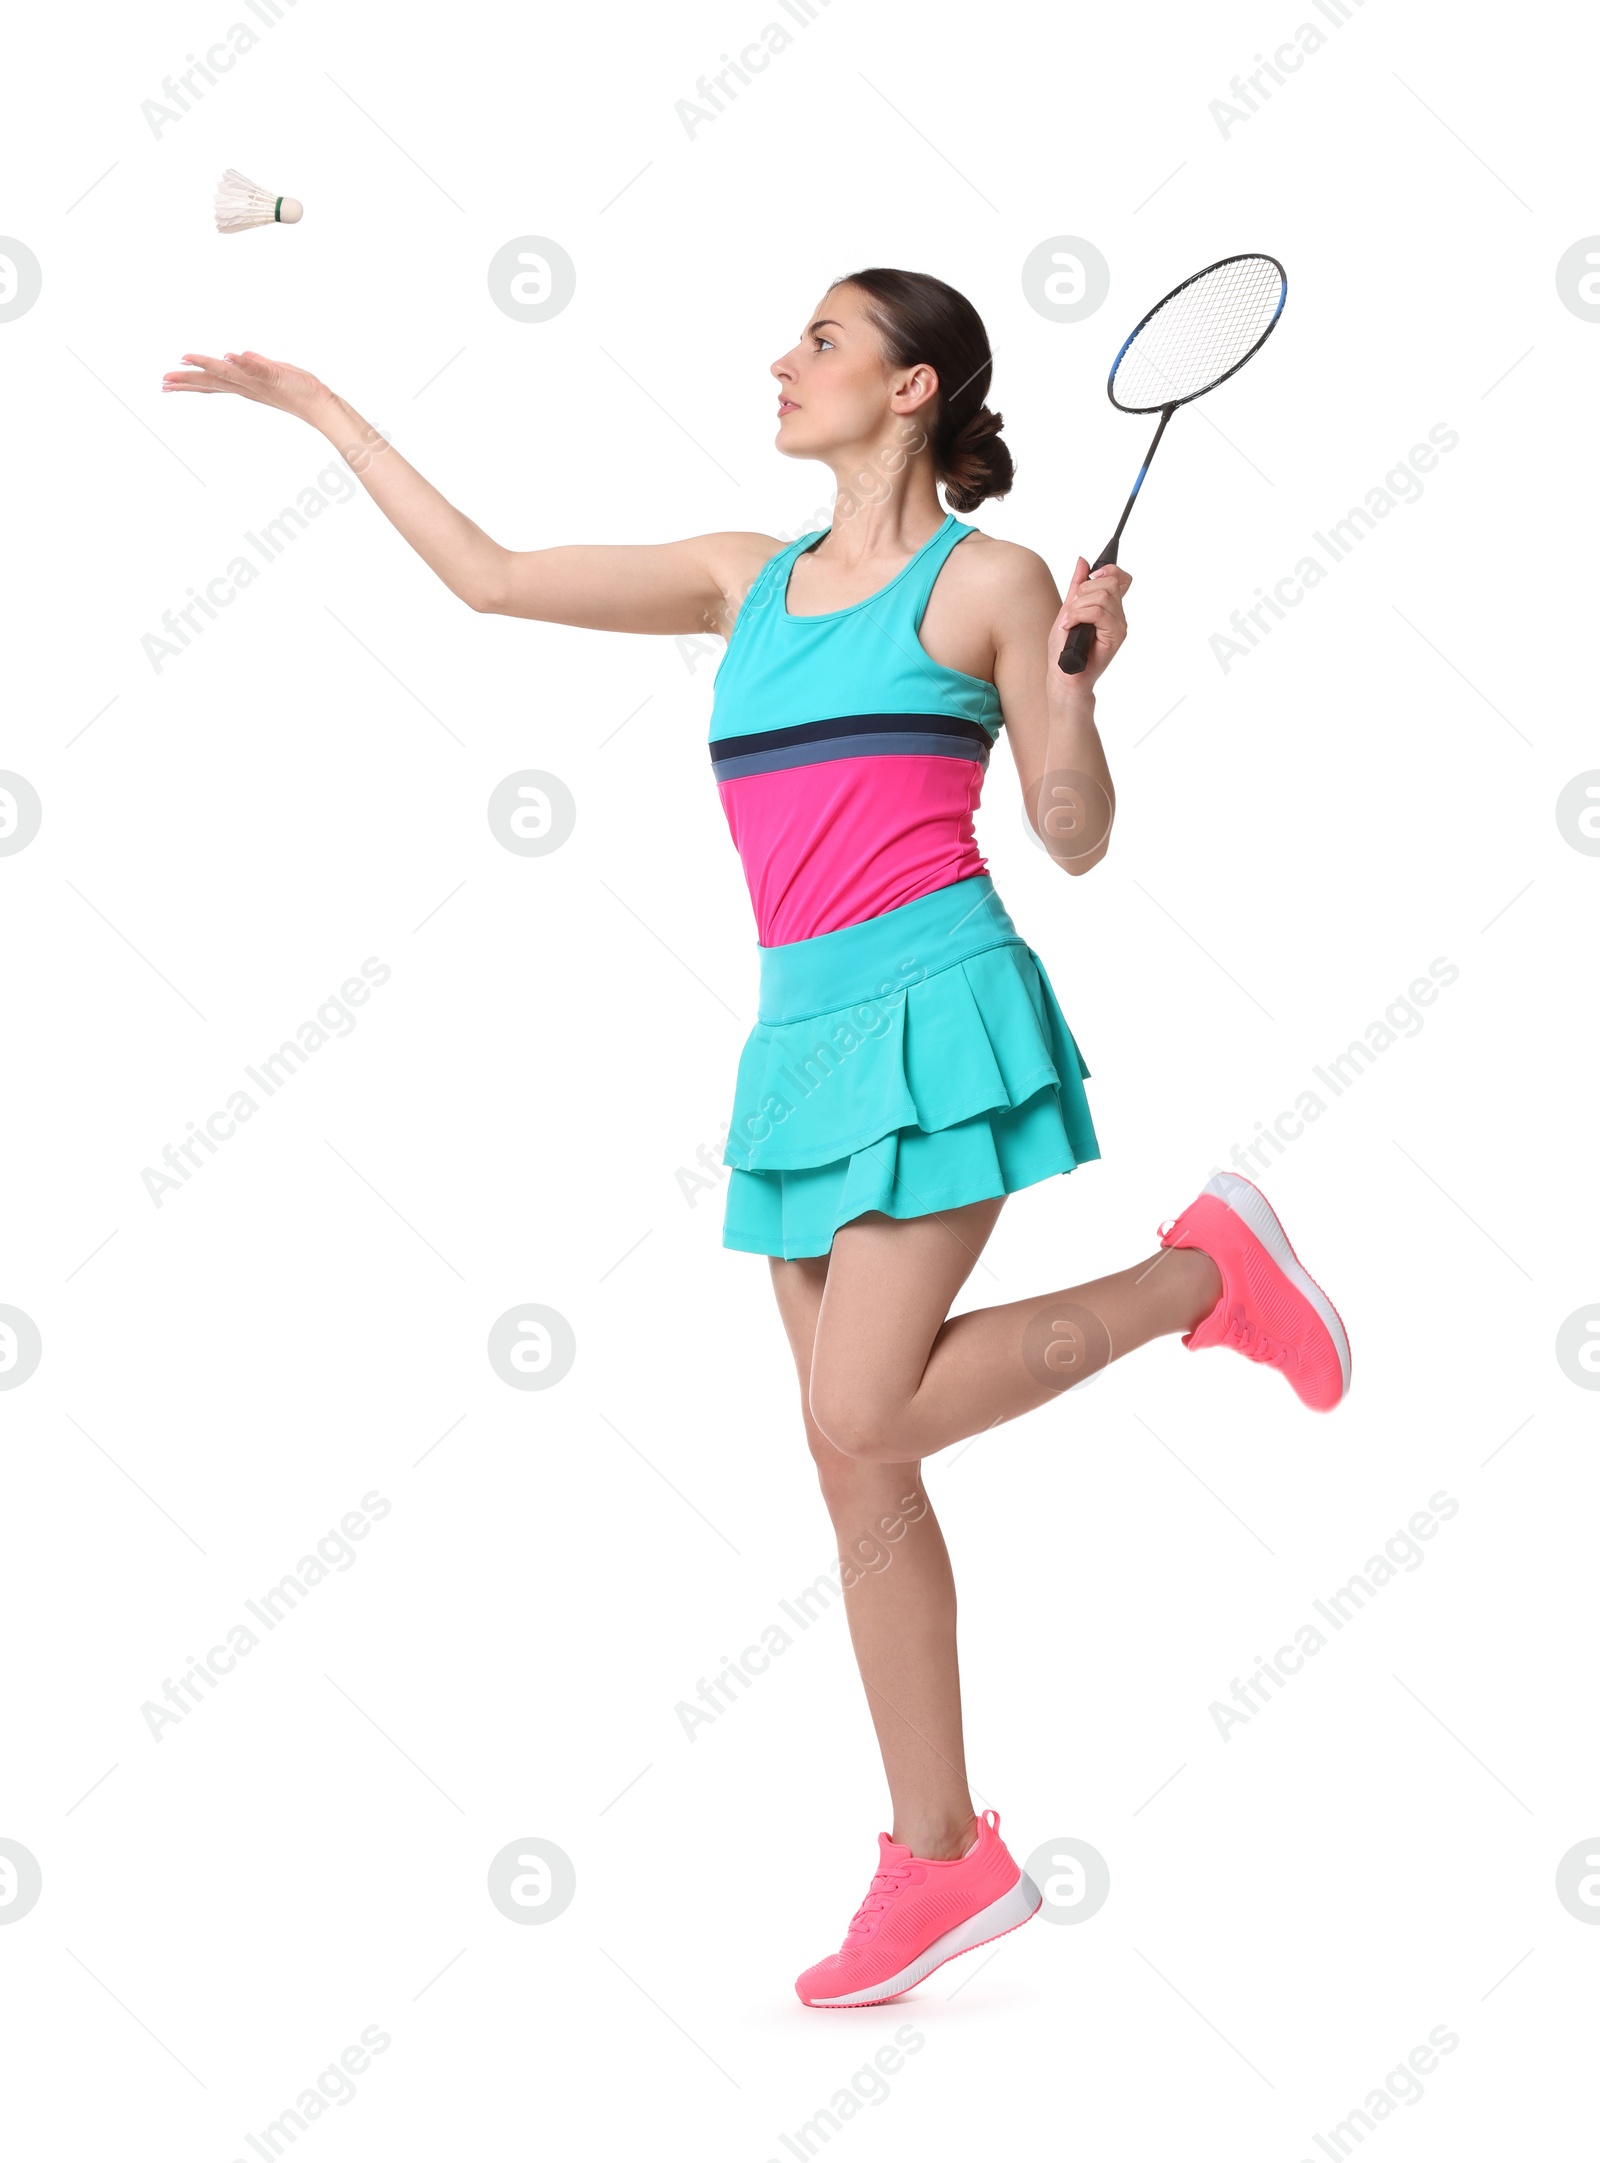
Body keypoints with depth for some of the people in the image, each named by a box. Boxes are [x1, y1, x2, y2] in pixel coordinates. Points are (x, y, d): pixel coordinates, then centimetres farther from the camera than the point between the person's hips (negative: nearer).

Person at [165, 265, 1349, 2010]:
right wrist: (321, 407, 22)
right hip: (803, 1034, 6)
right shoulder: (747, 581, 15)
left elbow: (1076, 839, 4)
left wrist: (1071, 686, -14)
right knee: (856, 1458, 4)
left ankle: (1203, 1270, 2)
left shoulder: (989, 580, 1)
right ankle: (942, 1861, 14)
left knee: (860, 1419, -18)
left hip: (935, 1012, -6)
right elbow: (487, 576, 18)